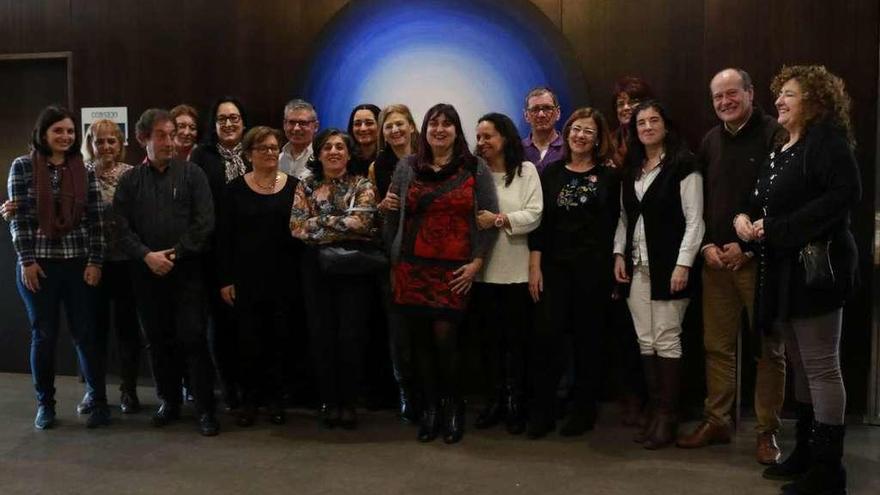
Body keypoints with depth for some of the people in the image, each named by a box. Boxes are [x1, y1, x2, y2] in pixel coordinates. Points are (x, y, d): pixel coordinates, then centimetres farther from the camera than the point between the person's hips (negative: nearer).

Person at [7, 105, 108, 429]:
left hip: (79, 263, 1)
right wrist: (27, 260, -9)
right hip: (38, 263, -1)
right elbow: (18, 217, -3)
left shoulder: (85, 171, 5)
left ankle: (98, 401, 12)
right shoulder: (23, 166, 0)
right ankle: (45, 403, 20)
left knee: (86, 334, 3)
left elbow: (96, 220, 3)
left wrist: (95, 261, -3)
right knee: (43, 335, 8)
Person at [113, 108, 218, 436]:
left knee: (192, 338, -5)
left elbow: (205, 221, -5)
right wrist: (147, 255, -12)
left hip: (187, 269, -3)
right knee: (158, 340, 10)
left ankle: (205, 409, 2)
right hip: (146, 272, 3)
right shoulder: (130, 181, 9)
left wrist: (175, 252, -10)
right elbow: (121, 227, 2)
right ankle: (169, 401, 24)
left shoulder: (191, 173, 2)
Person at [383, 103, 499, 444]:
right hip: (413, 268, 2)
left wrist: (477, 262, -4)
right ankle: (430, 406, 19)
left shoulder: (475, 169, 4)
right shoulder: (407, 168, 9)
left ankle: (453, 407, 10)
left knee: (445, 336, -11)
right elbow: (391, 219, 11)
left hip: (454, 270, -2)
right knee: (421, 339, 4)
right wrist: (393, 262, 8)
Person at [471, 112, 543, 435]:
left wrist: (500, 220, -19)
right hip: (484, 269, 3)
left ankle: (515, 403, 15)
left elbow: (534, 215, -8)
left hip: (516, 270, -2)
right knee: (490, 337, 10)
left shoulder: (526, 170, 2)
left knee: (516, 337, 4)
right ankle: (494, 400, 21)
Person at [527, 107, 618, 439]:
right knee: (546, 336, -7)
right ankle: (541, 413, 4)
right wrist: (534, 266, -2)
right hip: (554, 266, 1)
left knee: (587, 340, 6)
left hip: (593, 268, -1)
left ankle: (584, 412, 18)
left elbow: (613, 225, 3)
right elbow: (540, 221, 5)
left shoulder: (608, 176, 5)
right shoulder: (552, 172, 9)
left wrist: (614, 268, -3)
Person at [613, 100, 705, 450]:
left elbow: (694, 220, -9)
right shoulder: (631, 169, 15)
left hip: (667, 264, -6)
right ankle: (654, 411, 15)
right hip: (636, 265, 6)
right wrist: (619, 253, 7)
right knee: (645, 341, 7)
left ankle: (667, 416, 5)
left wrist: (683, 264, -15)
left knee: (666, 340, -4)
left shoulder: (683, 165, -4)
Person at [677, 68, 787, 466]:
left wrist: (747, 247, -12)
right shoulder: (710, 141, 13)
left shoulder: (773, 134, -5)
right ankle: (716, 421, 18)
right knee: (717, 345, 8)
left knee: (769, 348, 3)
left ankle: (767, 431, 12)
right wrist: (707, 245, 2)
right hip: (716, 259, 5)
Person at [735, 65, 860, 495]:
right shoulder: (780, 149, 17)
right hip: (781, 271, 10)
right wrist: (744, 216, 0)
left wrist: (776, 229, -22)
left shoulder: (827, 140, -10)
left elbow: (845, 194, -22)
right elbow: (767, 202, 24)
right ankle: (806, 452, 27)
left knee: (821, 367, -4)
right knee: (800, 364, 15)